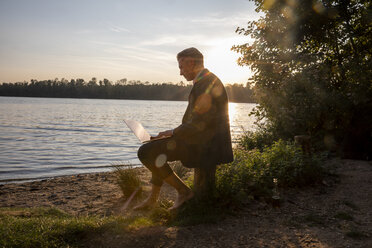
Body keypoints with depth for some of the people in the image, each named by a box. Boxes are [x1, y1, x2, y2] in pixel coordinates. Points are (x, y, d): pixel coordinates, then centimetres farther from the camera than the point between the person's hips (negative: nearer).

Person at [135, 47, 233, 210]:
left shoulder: (207, 83, -18)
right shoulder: (208, 80, 16)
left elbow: (199, 123, -23)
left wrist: (173, 132, -8)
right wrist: (175, 133, 12)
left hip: (203, 144, -11)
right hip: (204, 140, 11)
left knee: (146, 152, -12)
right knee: (157, 151, 23)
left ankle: (183, 190, -3)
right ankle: (152, 198, 24)